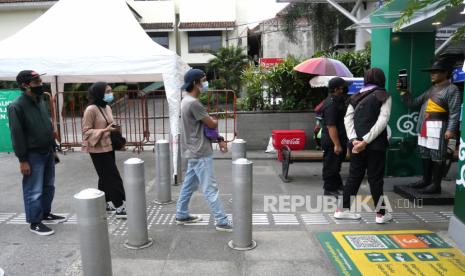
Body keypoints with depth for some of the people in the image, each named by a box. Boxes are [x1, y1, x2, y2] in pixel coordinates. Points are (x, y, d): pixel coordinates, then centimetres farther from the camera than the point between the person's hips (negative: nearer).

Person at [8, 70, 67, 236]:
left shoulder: (41, 101, 10)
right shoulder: (16, 106, -15)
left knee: (48, 187, 16)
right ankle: (34, 222, 14)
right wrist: (22, 160, -15)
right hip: (33, 155, -7)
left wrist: (53, 149, 16)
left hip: (47, 152, 8)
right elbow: (17, 135, -15)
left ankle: (46, 214, 32)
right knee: (34, 191, 1)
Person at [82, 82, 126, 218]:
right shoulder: (91, 110, -16)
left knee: (106, 178, 16)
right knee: (114, 178, -8)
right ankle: (119, 208, -1)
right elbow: (86, 131, -16)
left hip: (108, 147, 9)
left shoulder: (107, 107, 10)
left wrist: (114, 129, 4)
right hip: (98, 150, -9)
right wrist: (104, 130, -25)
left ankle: (104, 204, 29)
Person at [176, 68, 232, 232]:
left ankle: (182, 215, 31)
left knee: (189, 184, 19)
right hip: (200, 153, -10)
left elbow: (204, 125, 15)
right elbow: (212, 124, -17)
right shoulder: (193, 103, -21)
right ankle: (222, 222, 3)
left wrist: (219, 139, 7)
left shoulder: (188, 101, 13)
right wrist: (214, 121, 8)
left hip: (194, 152, 10)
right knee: (210, 188, -5)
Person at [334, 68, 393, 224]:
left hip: (357, 143, 4)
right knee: (375, 178, 5)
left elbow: (348, 119, 1)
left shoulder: (356, 96, 11)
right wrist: (366, 141, -17)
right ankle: (381, 214, 17)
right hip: (375, 144, -4)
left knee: (354, 176, 13)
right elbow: (382, 121, -14)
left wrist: (354, 139, -9)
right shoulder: (384, 96, -2)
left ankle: (342, 209, 16)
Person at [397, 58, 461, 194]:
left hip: (438, 127, -8)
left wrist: (451, 129, -20)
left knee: (437, 156, -4)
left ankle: (436, 184, 2)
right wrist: (404, 92, 8)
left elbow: (455, 112, -11)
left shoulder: (452, 89, -2)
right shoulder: (430, 90, 22)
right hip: (424, 127, 8)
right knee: (425, 154, 13)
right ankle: (426, 180, 24)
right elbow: (413, 103, 21)